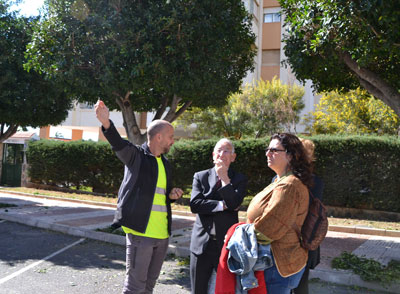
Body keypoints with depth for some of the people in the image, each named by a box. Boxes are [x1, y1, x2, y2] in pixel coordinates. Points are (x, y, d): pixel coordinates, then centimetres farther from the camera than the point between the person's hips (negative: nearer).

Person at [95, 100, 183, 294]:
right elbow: (120, 145, -27)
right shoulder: (137, 155, -6)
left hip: (162, 234, 7)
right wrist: (106, 123, -46)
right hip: (140, 232, -7)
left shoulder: (165, 163, 16)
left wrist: (172, 195, 3)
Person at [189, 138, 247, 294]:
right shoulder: (200, 176, 6)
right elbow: (194, 204, -8)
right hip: (202, 243, 1)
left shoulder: (239, 179, 4)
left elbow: (235, 203, -13)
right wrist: (222, 205, -13)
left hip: (227, 244, -1)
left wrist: (225, 178, -15)